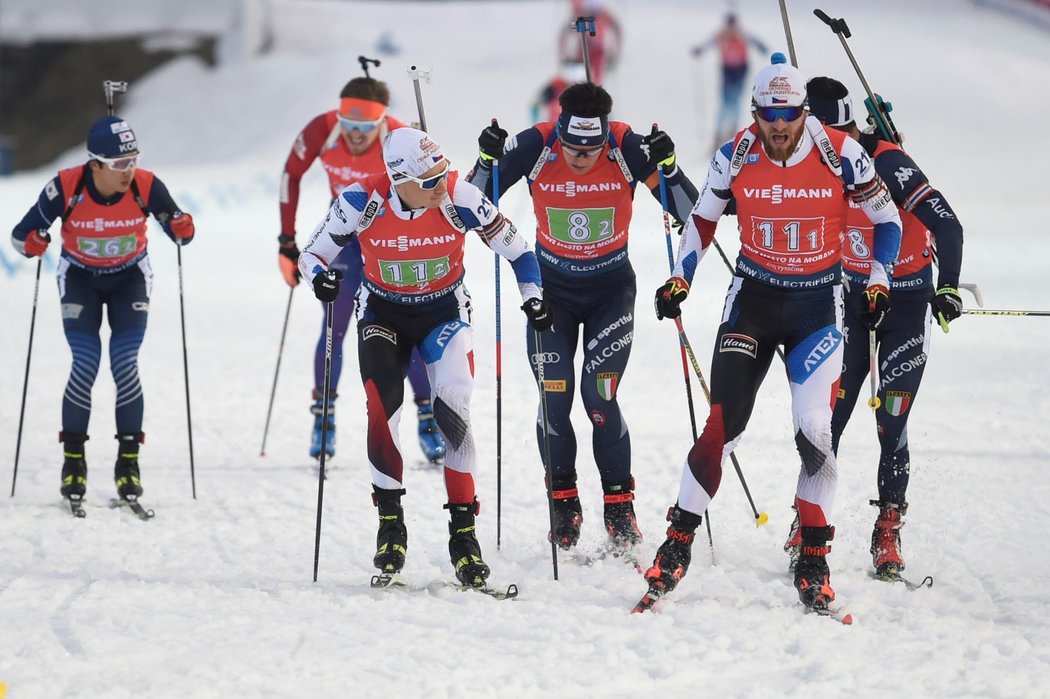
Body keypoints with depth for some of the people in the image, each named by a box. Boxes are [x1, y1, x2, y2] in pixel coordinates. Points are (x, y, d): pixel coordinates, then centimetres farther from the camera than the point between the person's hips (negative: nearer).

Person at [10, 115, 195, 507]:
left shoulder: (146, 186, -24)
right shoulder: (66, 188, -26)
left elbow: (179, 230, -11)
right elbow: (23, 235, -16)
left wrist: (182, 230, -34)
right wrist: (32, 243, -38)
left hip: (130, 277, 1)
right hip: (80, 277, -1)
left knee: (125, 366, -12)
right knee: (85, 365, -12)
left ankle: (129, 460, -2)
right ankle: (73, 460, 1)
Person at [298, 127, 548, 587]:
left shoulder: (460, 199, -24)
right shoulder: (361, 202, -23)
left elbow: (512, 246, -9)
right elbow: (313, 253, -10)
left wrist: (533, 296, -20)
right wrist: (319, 276, -32)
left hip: (444, 311, 0)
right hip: (382, 312, 0)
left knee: (452, 412, -16)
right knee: (383, 407, -19)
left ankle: (463, 532, -8)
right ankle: (390, 523, -4)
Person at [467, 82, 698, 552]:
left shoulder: (628, 148, -20)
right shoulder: (535, 147, -19)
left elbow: (689, 212, -17)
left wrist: (667, 165, -32)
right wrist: (488, 161, -28)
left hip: (611, 289, -1)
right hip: (552, 288, 1)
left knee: (599, 397, -12)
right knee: (554, 399, -5)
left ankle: (620, 506, 2)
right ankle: (563, 502, 13)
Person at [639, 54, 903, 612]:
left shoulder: (841, 156, -12)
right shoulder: (735, 156, -8)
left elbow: (886, 219, 3)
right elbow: (703, 219, 10)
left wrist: (878, 283, -4)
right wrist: (680, 279, 5)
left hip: (818, 303, -1)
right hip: (752, 298, 1)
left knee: (814, 431, -11)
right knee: (724, 423, -9)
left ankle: (814, 559, 1)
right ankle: (679, 539, 2)